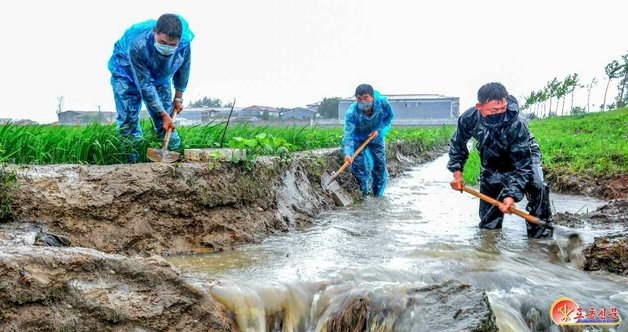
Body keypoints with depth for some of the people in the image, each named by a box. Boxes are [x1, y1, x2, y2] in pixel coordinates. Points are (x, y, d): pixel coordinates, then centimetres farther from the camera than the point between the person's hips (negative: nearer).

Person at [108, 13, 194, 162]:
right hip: (127, 71, -3)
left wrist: (178, 97, 2)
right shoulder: (137, 45, -42)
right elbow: (145, 86, -34)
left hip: (159, 76, 4)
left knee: (167, 122, 1)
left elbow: (183, 69, -8)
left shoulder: (184, 42, -30)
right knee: (128, 119, -10)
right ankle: (132, 160, 0)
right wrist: (163, 114, -29)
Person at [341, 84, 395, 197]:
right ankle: (365, 192, 13)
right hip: (359, 139, -2)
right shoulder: (352, 113, -36)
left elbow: (390, 116, -7)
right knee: (357, 166, -8)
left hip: (377, 137, 2)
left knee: (380, 165, 6)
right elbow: (348, 134, -42)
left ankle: (378, 194, 24)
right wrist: (347, 153, -57)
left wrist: (380, 130, -21)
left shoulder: (383, 103, -28)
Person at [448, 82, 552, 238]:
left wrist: (511, 195, -48)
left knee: (538, 190, -32)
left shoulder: (517, 124, -39)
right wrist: (457, 171, -15)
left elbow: (522, 166, -36)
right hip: (492, 165, 3)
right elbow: (458, 143, -7)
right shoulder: (469, 118, -29)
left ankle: (541, 237, -21)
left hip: (525, 156, -3)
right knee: (488, 216, 3)